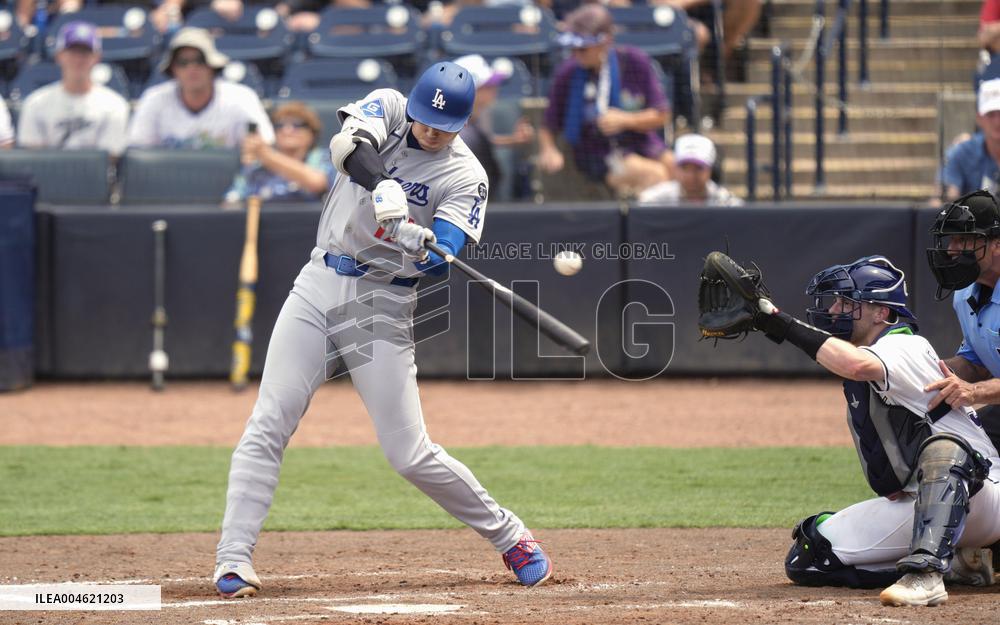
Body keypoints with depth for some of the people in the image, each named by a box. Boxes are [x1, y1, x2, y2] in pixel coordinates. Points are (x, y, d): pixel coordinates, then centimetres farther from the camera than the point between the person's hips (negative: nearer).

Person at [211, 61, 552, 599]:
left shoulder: (465, 178, -6)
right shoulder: (388, 108, 0)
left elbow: (440, 260, -19)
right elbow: (348, 145, -22)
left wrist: (421, 244, -42)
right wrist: (382, 186, -42)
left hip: (383, 304, -2)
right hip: (318, 286, 2)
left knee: (409, 453, -5)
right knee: (267, 426, -8)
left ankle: (509, 536, 13)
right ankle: (233, 559, -6)